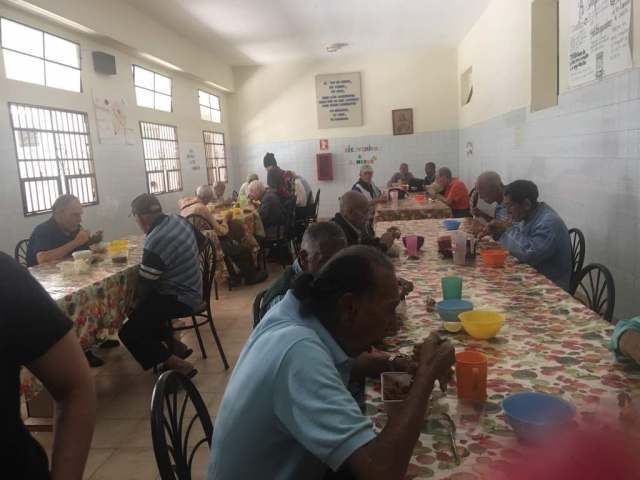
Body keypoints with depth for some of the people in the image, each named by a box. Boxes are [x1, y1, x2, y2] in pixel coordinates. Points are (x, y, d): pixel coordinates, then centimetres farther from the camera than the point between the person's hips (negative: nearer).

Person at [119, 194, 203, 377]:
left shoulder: (155, 243, -27)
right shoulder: (178, 220, -3)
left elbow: (144, 286, -19)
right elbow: (201, 240, 15)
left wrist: (133, 307, 0)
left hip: (180, 299, -9)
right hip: (192, 289, 9)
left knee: (128, 333, -11)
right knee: (139, 308, 27)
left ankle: (179, 365, -9)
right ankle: (172, 345, 23)